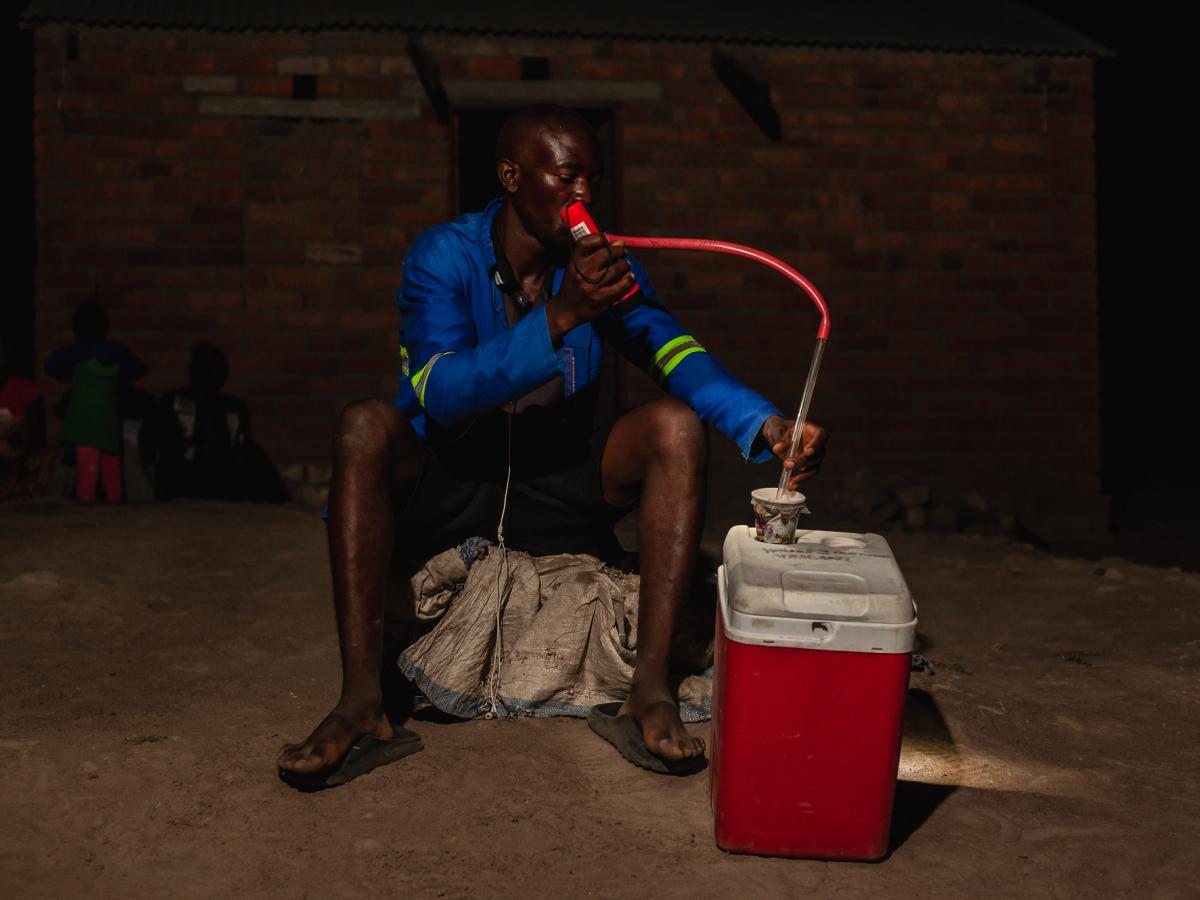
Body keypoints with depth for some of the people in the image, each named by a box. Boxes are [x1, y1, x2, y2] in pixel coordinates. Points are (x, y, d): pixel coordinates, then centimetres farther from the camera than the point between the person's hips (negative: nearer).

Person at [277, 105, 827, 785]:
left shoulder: (603, 264, -2)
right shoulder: (443, 258, -11)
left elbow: (677, 355, -17)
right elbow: (441, 393, -28)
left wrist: (766, 425, -36)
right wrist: (558, 320, -39)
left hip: (557, 496, 3)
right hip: (447, 491, -2)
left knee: (678, 423, -20)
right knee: (366, 427, -31)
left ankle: (653, 688, -25)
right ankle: (362, 699, -32)